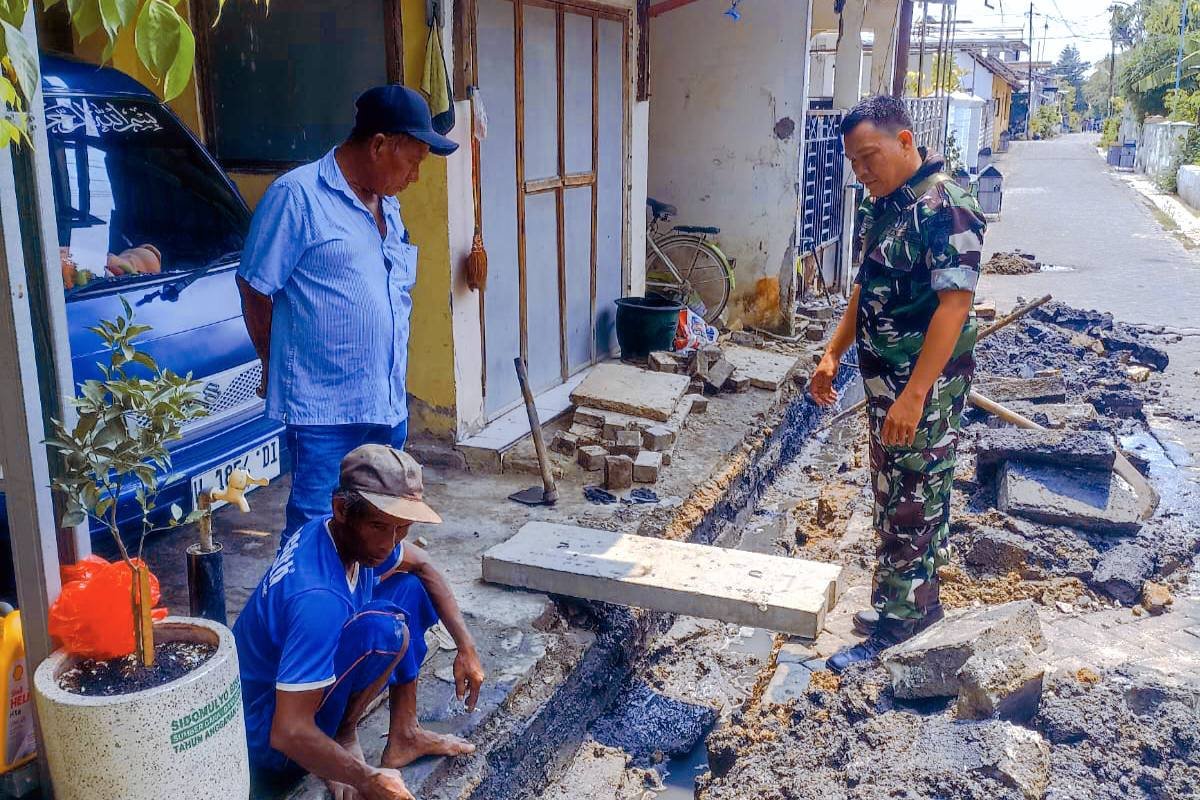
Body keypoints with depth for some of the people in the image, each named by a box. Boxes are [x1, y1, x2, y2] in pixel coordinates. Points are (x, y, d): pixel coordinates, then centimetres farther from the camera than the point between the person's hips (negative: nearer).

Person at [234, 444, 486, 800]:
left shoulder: (354, 535, -10)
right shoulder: (318, 599, -36)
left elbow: (422, 565, 10)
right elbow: (288, 733, -36)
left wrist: (466, 646, 2)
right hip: (268, 743, -9)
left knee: (410, 589, 5)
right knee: (386, 627, -31)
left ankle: (404, 735, 11)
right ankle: (343, 738, -5)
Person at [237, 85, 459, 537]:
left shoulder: (387, 206, 16)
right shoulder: (297, 195, -10)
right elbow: (255, 288, -8)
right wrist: (278, 366, 2)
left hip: (388, 403, 8)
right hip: (324, 404, -8)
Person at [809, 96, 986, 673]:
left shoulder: (945, 209, -19)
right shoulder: (881, 207, 10)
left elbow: (954, 305, -24)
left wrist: (914, 395, -27)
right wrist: (833, 354, 14)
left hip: (926, 386, -9)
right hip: (884, 381, 9)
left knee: (909, 504, 0)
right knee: (894, 494, 17)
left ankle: (897, 622, 11)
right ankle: (918, 599, 31)